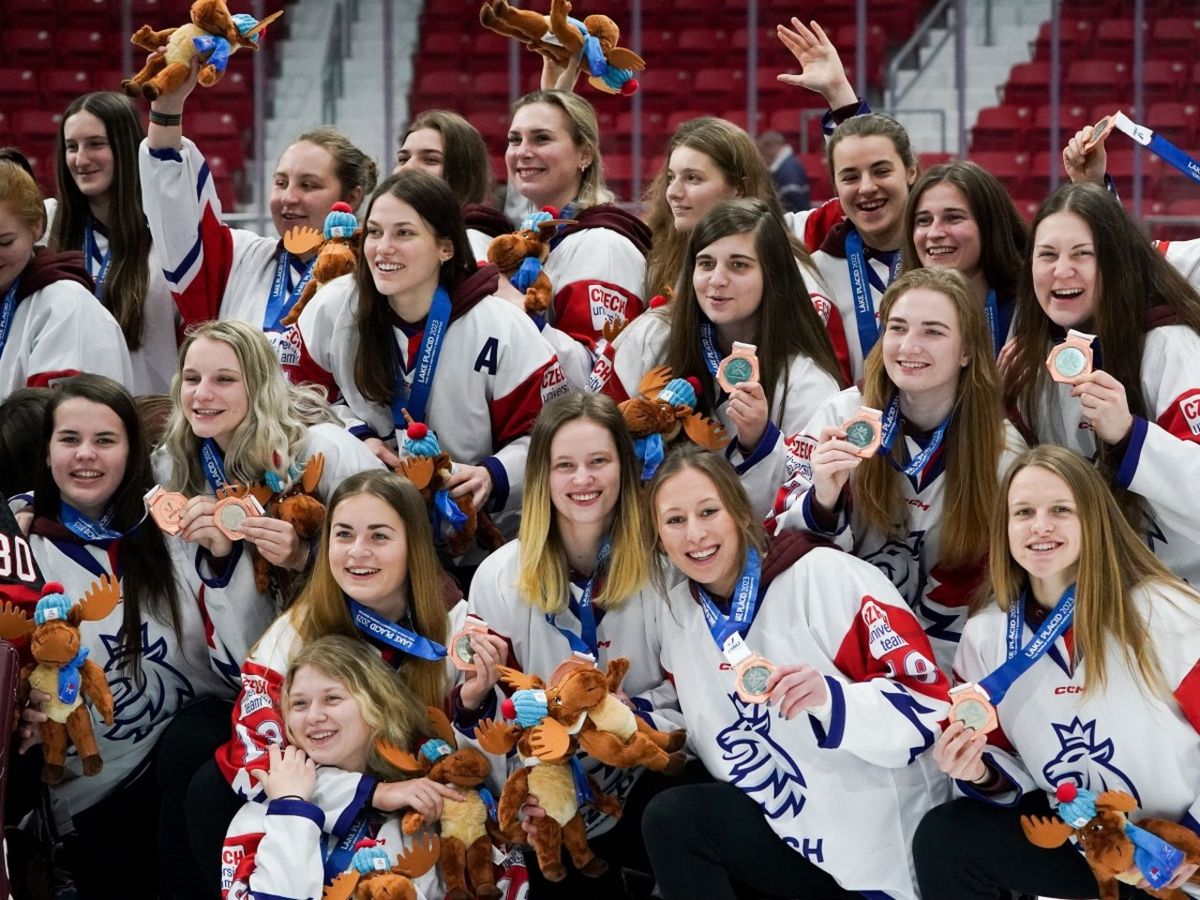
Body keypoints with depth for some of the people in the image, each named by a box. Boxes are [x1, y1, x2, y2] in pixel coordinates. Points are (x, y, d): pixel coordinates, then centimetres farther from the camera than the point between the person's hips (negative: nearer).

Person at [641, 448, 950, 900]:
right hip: (788, 832, 6)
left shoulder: (825, 576, -13)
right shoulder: (679, 613, 7)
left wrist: (831, 698, -32)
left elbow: (929, 703, -17)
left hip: (881, 840, -6)